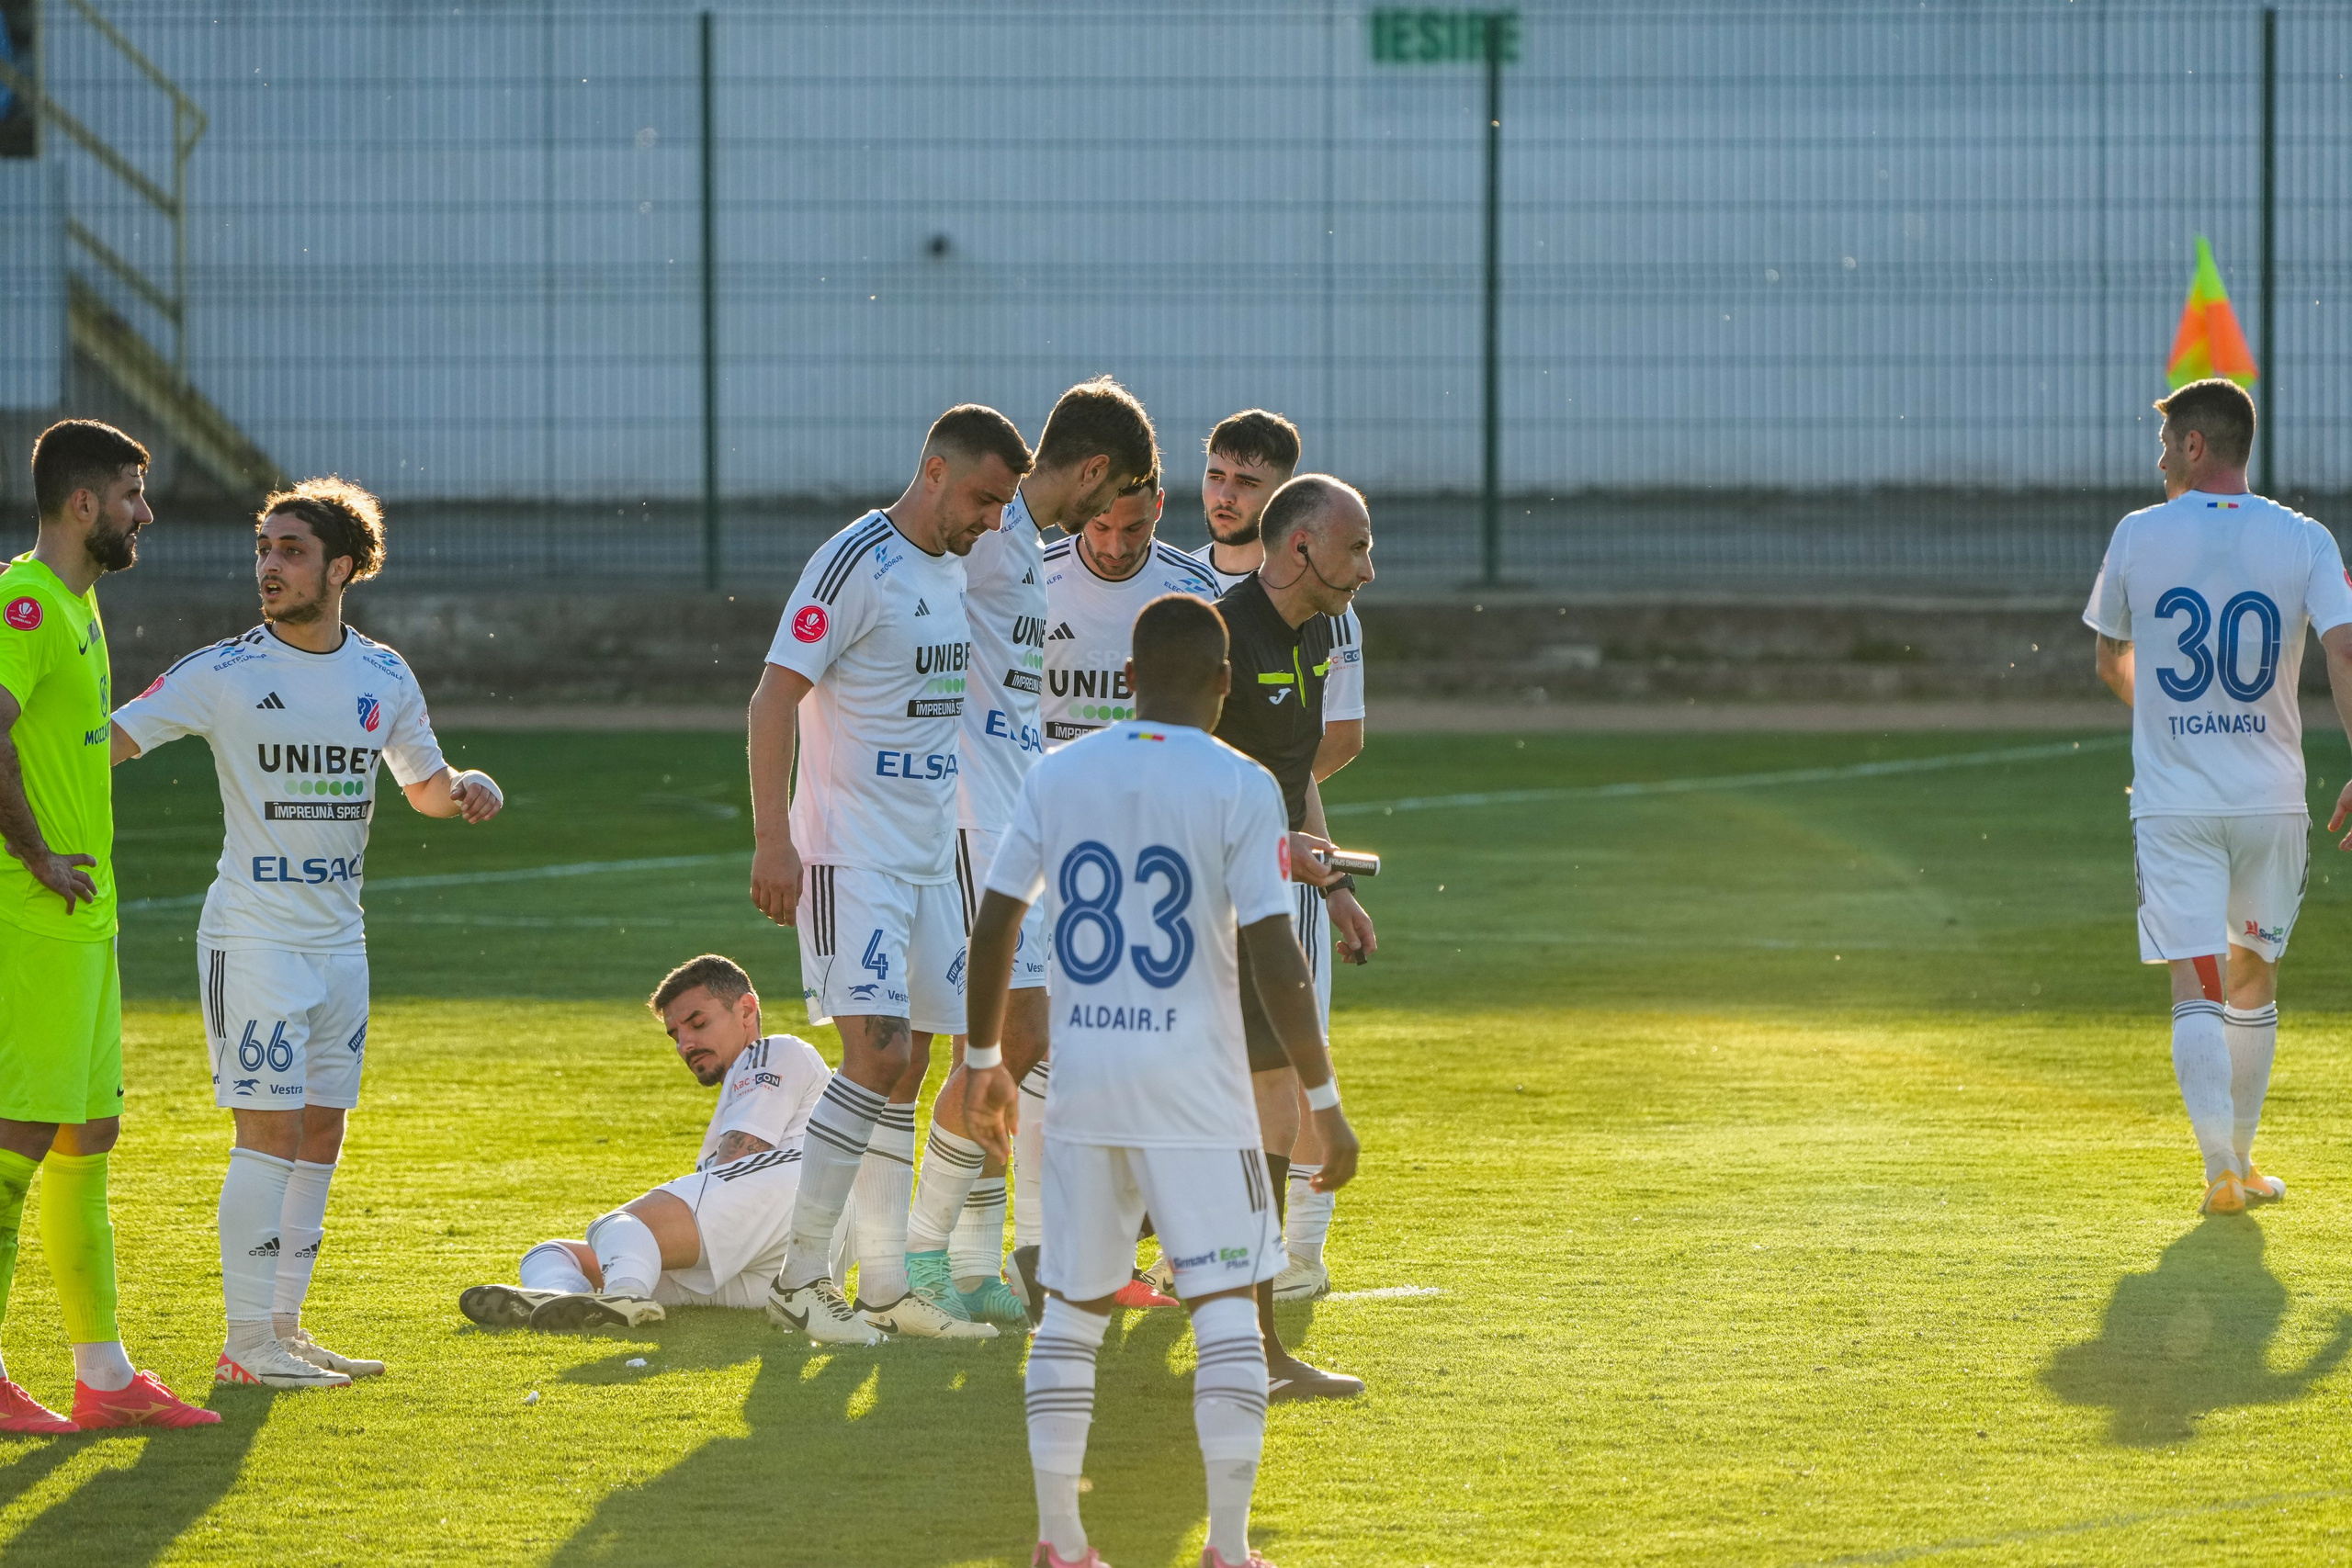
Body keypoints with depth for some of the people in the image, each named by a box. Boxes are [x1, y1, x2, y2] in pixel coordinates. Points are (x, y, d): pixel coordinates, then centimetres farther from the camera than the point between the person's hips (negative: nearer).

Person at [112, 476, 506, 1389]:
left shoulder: (383, 678, 7)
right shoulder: (225, 674, -8)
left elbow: (423, 783, 20)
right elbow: (108, 738, -12)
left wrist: (467, 788, -1)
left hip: (340, 936, 6)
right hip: (253, 934, -6)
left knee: (322, 1132, 9)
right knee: (269, 1129, -10)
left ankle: (284, 1326, 18)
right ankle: (248, 1346, -7)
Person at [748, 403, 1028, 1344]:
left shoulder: (955, 569, 14)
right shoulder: (856, 564, -13)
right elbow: (774, 700, -15)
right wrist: (772, 839, -22)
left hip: (927, 858, 8)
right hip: (851, 854, -8)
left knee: (907, 1066, 7)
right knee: (878, 1052, -14)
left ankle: (883, 1286, 11)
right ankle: (800, 1277, -8)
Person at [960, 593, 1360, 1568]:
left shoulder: (1058, 775, 5)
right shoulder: (1238, 788, -7)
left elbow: (993, 925, 7)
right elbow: (1274, 958, -11)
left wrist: (983, 1060, 19)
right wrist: (1324, 1102, -5)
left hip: (1081, 1075, 4)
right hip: (1194, 1083, -4)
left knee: (1072, 1305, 12)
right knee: (1224, 1303, 2)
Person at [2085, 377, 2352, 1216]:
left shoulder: (2139, 535, 0)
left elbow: (2111, 661, 13)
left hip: (2172, 801, -2)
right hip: (2271, 799, 2)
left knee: (2197, 989, -5)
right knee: (2253, 980, 18)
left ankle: (2222, 1168, -19)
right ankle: (2239, 1158, 26)